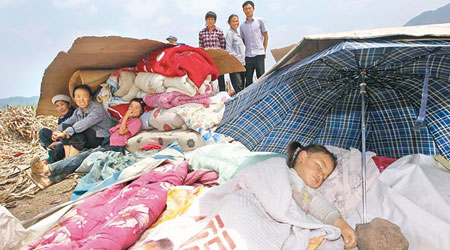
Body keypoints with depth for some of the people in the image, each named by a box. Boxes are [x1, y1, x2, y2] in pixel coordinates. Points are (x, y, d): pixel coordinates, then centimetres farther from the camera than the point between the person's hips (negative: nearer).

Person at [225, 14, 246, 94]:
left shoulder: (238, 34, 22)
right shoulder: (230, 33, -2)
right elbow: (228, 49, -11)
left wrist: (243, 61, 17)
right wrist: (236, 59, -14)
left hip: (242, 64, 8)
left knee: (242, 87, 7)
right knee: (238, 87, -15)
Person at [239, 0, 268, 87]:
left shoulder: (259, 21, 7)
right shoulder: (242, 26, 15)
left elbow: (266, 36, 8)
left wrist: (264, 50, 2)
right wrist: (246, 50, 8)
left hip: (259, 54, -3)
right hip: (248, 56, 3)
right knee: (248, 79, 3)